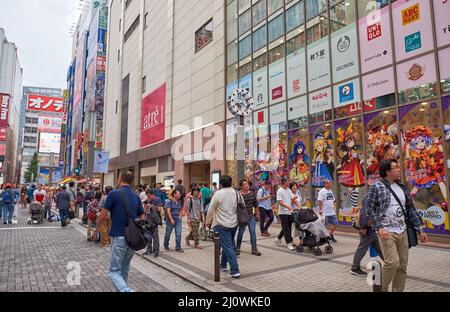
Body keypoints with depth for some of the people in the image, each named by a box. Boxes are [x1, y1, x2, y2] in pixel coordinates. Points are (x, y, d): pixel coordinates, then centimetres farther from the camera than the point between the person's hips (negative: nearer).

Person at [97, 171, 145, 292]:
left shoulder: (114, 194, -8)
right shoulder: (136, 197, 8)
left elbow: (103, 216, -6)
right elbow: (142, 218, 9)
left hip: (119, 237, -5)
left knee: (114, 271, 2)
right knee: (124, 269, 20)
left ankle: (127, 290, -17)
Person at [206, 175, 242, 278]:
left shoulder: (218, 194, -15)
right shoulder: (237, 193, 0)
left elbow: (211, 209, -10)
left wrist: (208, 222, 5)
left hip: (222, 224, -6)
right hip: (234, 224, 6)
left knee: (228, 247, -3)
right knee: (229, 245, 21)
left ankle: (235, 271, -5)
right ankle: (223, 265, 37)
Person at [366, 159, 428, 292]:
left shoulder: (402, 188, 12)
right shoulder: (376, 187, -6)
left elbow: (410, 209, 15)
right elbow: (370, 209, -8)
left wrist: (420, 230, 11)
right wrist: (379, 227, -18)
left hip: (402, 232, 6)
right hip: (387, 232, -6)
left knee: (402, 266, 7)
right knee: (392, 262, -16)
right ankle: (382, 288, 6)